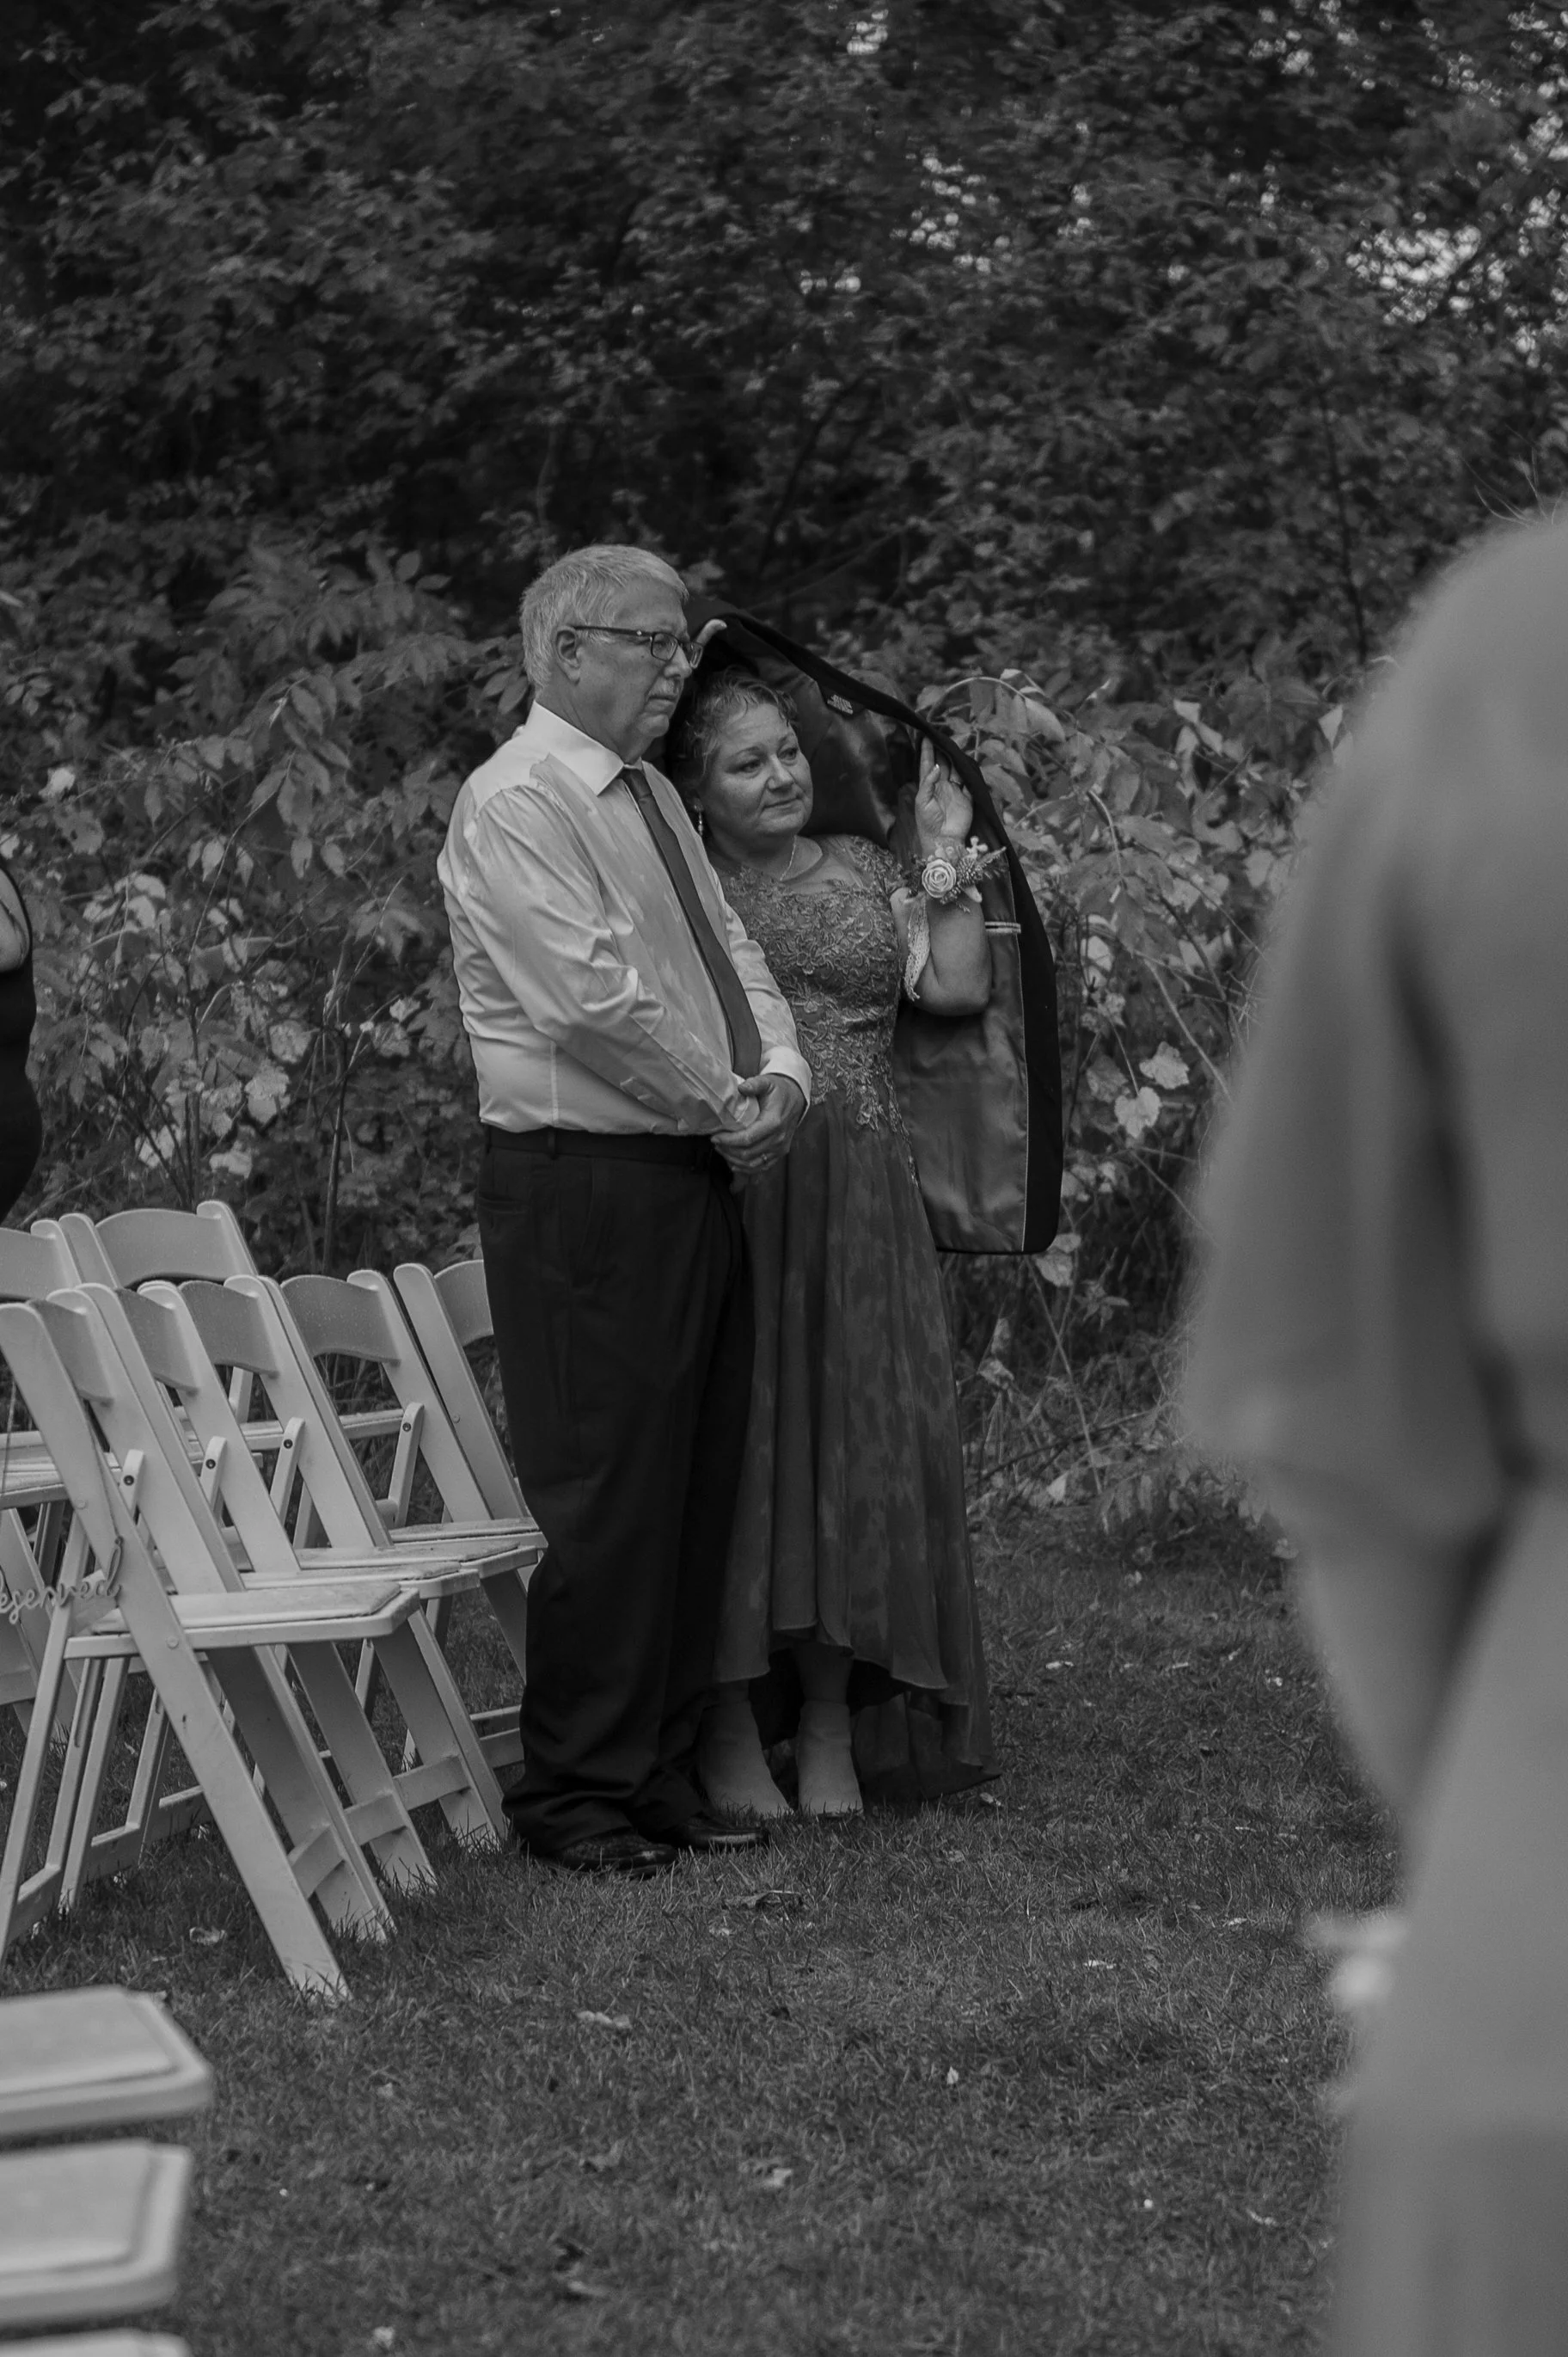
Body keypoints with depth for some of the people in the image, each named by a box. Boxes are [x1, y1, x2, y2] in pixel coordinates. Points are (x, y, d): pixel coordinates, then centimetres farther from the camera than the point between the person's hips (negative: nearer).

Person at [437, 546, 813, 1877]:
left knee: (700, 1485, 11)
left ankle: (662, 1771, 20)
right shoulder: (517, 803, -11)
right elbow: (594, 996, -19)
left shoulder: (653, 796, 18)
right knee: (605, 1492, -6)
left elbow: (728, 948, 16)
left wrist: (782, 1071, -3)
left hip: (695, 1178, 9)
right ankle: (577, 1796, 3)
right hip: (582, 1183, -9)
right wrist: (724, 1105, -12)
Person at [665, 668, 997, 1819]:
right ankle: (729, 1735, 2)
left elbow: (960, 987, 4)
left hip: (859, 1200, 3)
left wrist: (946, 854, 3)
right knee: (732, 1442, -4)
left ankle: (834, 1730, 10)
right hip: (725, 1193, -3)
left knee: (856, 1442, 3)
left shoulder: (861, 868, 14)